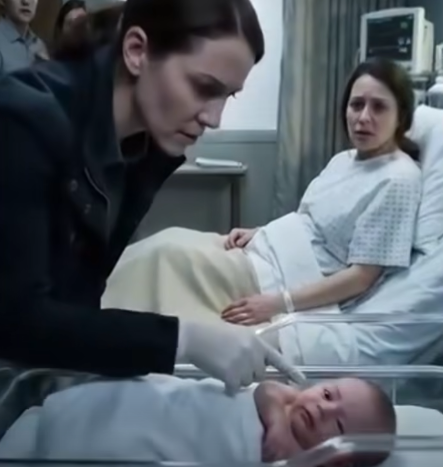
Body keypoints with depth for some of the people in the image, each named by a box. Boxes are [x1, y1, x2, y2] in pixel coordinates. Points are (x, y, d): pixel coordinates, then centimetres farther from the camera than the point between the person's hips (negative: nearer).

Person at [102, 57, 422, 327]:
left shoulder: (398, 181, -13)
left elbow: (362, 276, -17)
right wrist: (258, 232, 1)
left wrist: (279, 303, -22)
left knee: (168, 253, -17)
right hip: (267, 251, 8)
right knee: (171, 241, -4)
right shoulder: (344, 160, 12)